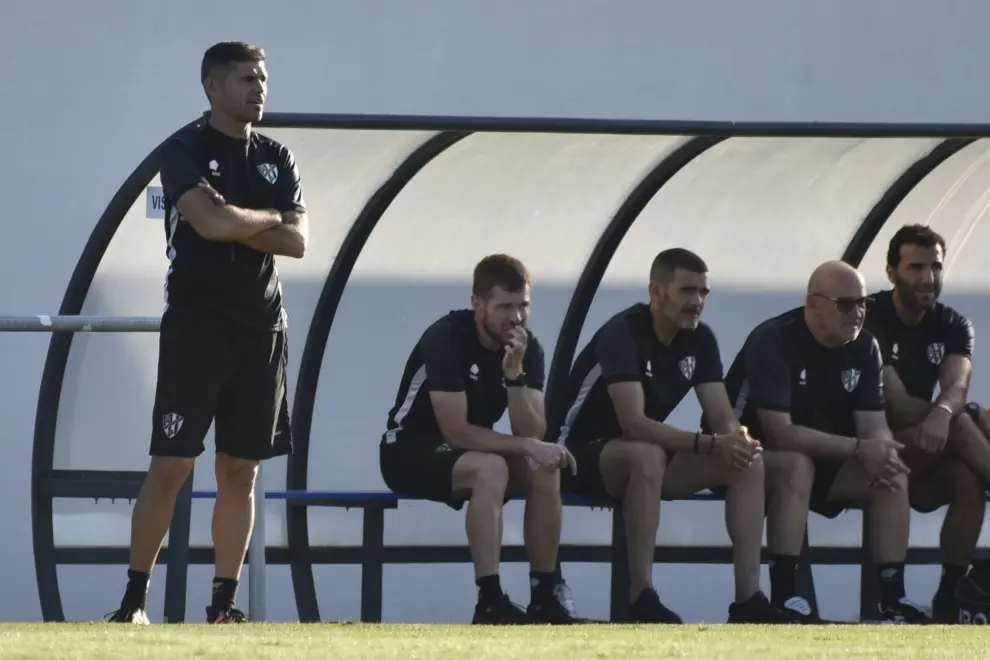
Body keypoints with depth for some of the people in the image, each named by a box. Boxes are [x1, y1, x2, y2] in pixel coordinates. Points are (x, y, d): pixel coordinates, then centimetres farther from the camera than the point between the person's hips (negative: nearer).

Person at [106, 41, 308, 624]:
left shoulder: (277, 159, 12)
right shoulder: (184, 151, -4)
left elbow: (298, 241, 0)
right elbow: (209, 222, -21)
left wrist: (233, 222, -11)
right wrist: (267, 218, -5)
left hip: (262, 329, 5)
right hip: (196, 326, -5)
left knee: (241, 471, 5)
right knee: (170, 467, -8)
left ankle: (225, 603, 9)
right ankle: (134, 599, -3)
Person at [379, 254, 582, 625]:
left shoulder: (529, 349, -5)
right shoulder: (447, 338, -23)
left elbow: (532, 435, -15)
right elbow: (456, 431, -27)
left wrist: (514, 373, -27)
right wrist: (528, 446, -28)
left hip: (468, 450, 7)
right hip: (410, 450, -7)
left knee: (545, 469, -18)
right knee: (490, 468, -34)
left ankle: (544, 598, -13)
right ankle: (490, 603, -35)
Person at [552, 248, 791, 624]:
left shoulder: (699, 339, 0)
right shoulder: (623, 334, -23)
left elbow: (723, 418, -4)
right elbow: (634, 424, -34)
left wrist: (737, 439, -30)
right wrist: (712, 444, -40)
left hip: (647, 457, 7)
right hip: (582, 453, -7)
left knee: (750, 462, -12)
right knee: (647, 455, -41)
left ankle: (748, 599, -17)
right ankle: (642, 600, -36)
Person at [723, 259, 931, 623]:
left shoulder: (863, 347, 0)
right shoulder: (774, 340, -22)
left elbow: (874, 426, -3)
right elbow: (779, 432, -30)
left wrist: (882, 452, -30)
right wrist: (858, 449, -34)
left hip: (825, 459, 7)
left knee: (892, 475, -14)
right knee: (797, 466, -37)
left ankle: (893, 599, -16)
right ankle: (784, 598, -37)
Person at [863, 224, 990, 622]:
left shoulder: (953, 327, 6)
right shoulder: (870, 322, -11)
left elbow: (956, 387, -16)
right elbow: (898, 406, -19)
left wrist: (943, 412, -40)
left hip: (924, 458, 5)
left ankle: (951, 595, -23)